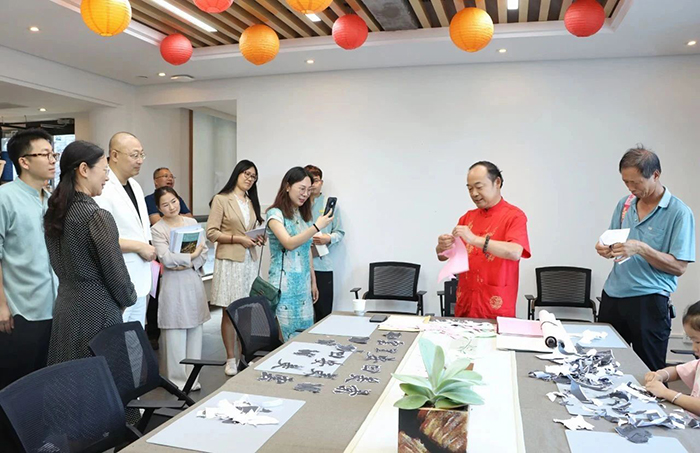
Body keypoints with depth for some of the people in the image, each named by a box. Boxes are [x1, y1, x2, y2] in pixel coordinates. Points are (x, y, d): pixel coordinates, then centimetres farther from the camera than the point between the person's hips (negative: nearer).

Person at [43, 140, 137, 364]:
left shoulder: (54, 213, 5)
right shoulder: (97, 216, -19)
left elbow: (59, 264, 13)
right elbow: (115, 272, -14)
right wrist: (129, 299, 4)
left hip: (65, 306, 8)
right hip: (97, 310, -8)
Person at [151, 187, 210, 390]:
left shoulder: (192, 222, 9)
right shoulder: (157, 229, -5)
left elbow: (204, 252, 6)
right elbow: (166, 259, -15)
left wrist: (189, 264, -10)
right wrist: (191, 256, -8)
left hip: (194, 281, 5)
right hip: (174, 284, -4)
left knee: (195, 331, 9)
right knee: (175, 335, 1)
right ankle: (178, 381, 13)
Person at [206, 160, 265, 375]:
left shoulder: (252, 202, 17)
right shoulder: (221, 199, -2)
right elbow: (211, 232, -7)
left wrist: (258, 238, 4)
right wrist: (238, 238, -15)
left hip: (250, 260, 5)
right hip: (230, 260, -5)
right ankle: (231, 359, 11)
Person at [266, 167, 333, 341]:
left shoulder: (304, 215, 13)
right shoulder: (276, 214, -7)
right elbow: (289, 243, -20)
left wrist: (313, 282, 17)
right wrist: (317, 227, -25)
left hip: (304, 284, 7)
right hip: (284, 286, -6)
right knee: (287, 335, -3)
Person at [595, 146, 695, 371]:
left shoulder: (679, 213, -9)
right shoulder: (624, 205, 7)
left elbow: (679, 267, -12)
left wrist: (641, 249, -24)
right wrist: (605, 249, -7)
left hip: (649, 301, -5)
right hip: (612, 296, 5)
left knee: (649, 371, 6)